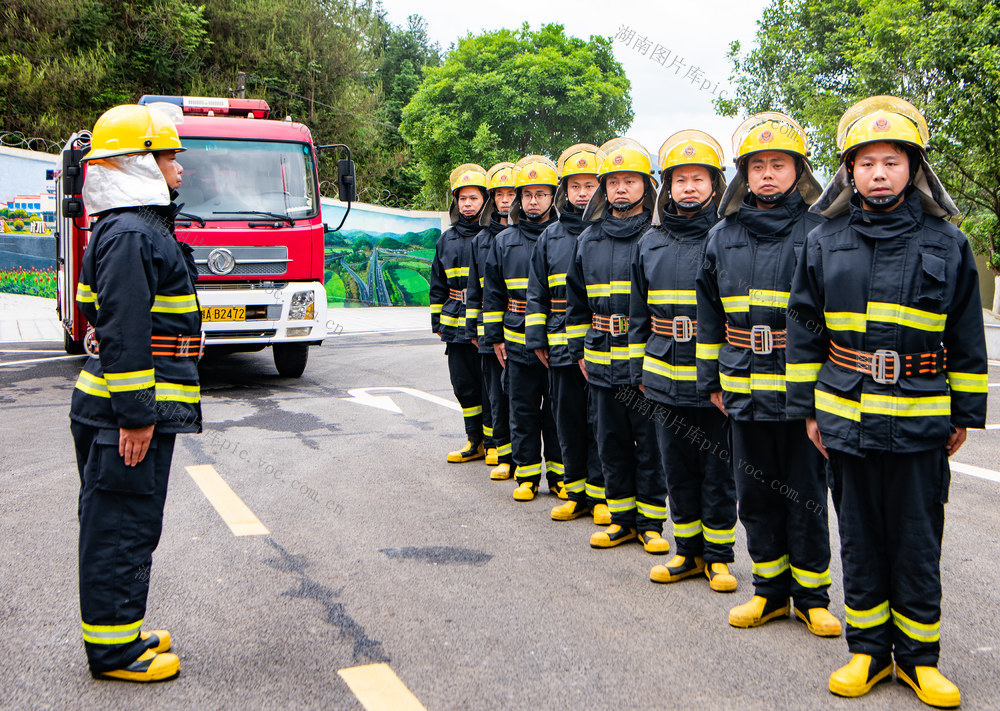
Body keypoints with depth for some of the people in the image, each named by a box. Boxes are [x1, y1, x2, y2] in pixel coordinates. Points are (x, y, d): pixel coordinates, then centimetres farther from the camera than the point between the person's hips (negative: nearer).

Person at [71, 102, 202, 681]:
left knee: (127, 525, 17)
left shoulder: (143, 228, 17)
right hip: (128, 414, -10)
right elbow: (122, 332, -22)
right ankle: (112, 650, 11)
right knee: (121, 525, -1)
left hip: (140, 409, 10)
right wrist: (135, 414, -23)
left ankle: (122, 630, 30)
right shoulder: (130, 234, -16)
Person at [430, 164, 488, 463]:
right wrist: (438, 322, 15)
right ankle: (475, 441, 23)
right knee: (464, 385, 11)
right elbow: (438, 286, 19)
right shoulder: (447, 240, 14)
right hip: (456, 325, 5)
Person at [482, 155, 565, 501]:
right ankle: (527, 475, 19)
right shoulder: (504, 241, 8)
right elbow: (493, 293, 12)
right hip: (518, 342, 2)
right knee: (523, 411, 8)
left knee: (556, 408, 6)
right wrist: (495, 336, 8)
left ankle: (559, 473, 18)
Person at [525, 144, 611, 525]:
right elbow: (537, 292, 15)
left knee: (600, 421, 0)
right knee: (568, 421, 10)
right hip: (561, 346, 4)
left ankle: (600, 492, 12)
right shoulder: (551, 236, 11)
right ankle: (577, 491, 22)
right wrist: (537, 339, 8)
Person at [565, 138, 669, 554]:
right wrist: (579, 348, 13)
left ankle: (651, 521, 17)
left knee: (650, 443, 3)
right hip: (602, 360, 5)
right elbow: (576, 299, 18)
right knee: (611, 443, 12)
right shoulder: (589, 239, 11)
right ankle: (622, 519, 24)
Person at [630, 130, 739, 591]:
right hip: (666, 380, 4)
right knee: (677, 470, 12)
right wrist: (639, 370, 12)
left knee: (717, 471, 6)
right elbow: (639, 314, 15)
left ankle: (718, 556, 20)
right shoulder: (651, 243, 9)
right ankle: (688, 552, 26)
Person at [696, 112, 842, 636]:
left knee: (805, 495, 7)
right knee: (755, 494, 12)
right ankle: (770, 590, 27)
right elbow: (709, 313, 14)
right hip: (744, 391, 4)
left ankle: (811, 595, 23)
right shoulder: (723, 236, 8)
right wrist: (712, 379, 12)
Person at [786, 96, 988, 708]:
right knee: (860, 537, 11)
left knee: (918, 541, 7)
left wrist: (965, 415, 5)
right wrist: (807, 408, 5)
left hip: (921, 422, -1)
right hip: (847, 417, 1)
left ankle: (918, 655, 24)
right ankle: (869, 649, 25)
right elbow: (804, 332, 7)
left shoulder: (947, 244, 1)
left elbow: (968, 339, 5)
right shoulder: (824, 243, 3)